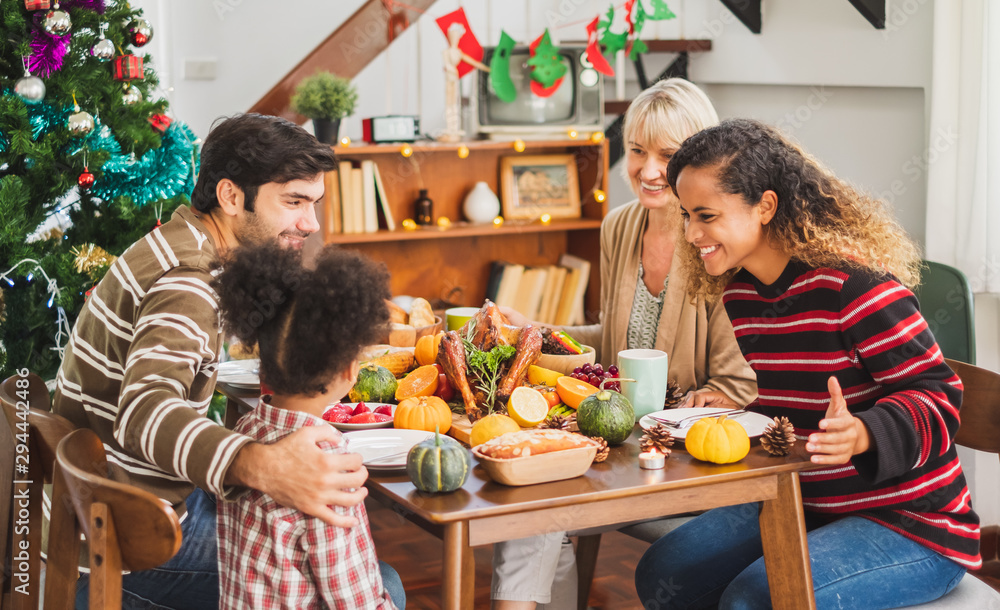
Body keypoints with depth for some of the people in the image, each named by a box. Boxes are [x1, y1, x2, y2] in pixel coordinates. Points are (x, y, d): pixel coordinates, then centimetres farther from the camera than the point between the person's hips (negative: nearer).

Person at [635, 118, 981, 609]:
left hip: (911, 525, -8)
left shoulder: (852, 285, -22)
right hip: (802, 504, 8)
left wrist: (862, 434, -39)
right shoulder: (737, 295, 5)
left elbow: (938, 397, -21)